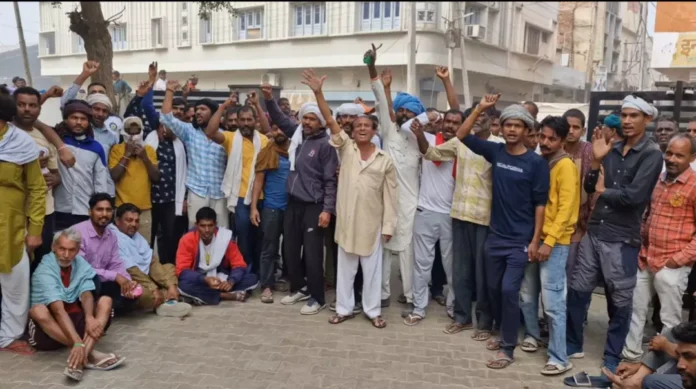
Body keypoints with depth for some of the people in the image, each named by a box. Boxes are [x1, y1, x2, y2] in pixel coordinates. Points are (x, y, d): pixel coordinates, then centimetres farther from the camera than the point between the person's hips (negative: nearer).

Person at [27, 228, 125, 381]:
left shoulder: (81, 265, -1)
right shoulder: (44, 271, -19)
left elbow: (86, 294, -15)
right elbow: (58, 309, -31)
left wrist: (89, 317, -39)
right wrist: (78, 342, -43)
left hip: (76, 319, 5)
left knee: (105, 301, -17)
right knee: (38, 311, -34)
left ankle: (79, 357, -38)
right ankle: (89, 353, -37)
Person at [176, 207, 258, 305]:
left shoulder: (225, 237, -11)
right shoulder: (187, 240, -14)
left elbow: (239, 265, -9)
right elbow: (182, 271, -19)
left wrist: (231, 282, -31)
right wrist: (205, 279, -36)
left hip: (221, 281, 2)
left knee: (252, 279, -20)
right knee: (183, 285, -35)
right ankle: (230, 295, -23)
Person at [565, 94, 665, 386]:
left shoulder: (651, 154, -8)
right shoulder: (613, 149, 9)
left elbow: (635, 195, -19)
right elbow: (589, 187, 6)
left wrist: (604, 192, -4)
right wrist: (597, 161, -8)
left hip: (622, 238, -5)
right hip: (594, 231, 6)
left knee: (619, 301, 8)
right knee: (577, 289, 11)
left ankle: (612, 359, 24)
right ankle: (572, 345, 28)